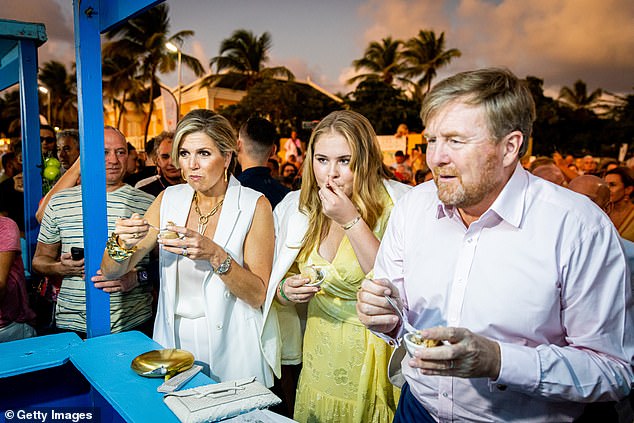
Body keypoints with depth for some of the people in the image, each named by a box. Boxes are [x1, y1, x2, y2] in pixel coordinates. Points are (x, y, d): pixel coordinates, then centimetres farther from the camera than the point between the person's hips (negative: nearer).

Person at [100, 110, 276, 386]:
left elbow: (258, 295, -14)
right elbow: (111, 271, 1)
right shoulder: (169, 199, -1)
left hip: (230, 348, -3)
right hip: (173, 339, 4)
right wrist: (121, 243, -20)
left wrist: (215, 255, -28)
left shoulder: (254, 205, -12)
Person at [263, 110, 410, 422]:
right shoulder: (297, 208, -3)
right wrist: (285, 291, -15)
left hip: (374, 358, -4)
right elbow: (276, 294, 7)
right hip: (318, 356, 4)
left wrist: (351, 221, -27)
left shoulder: (395, 206, -16)